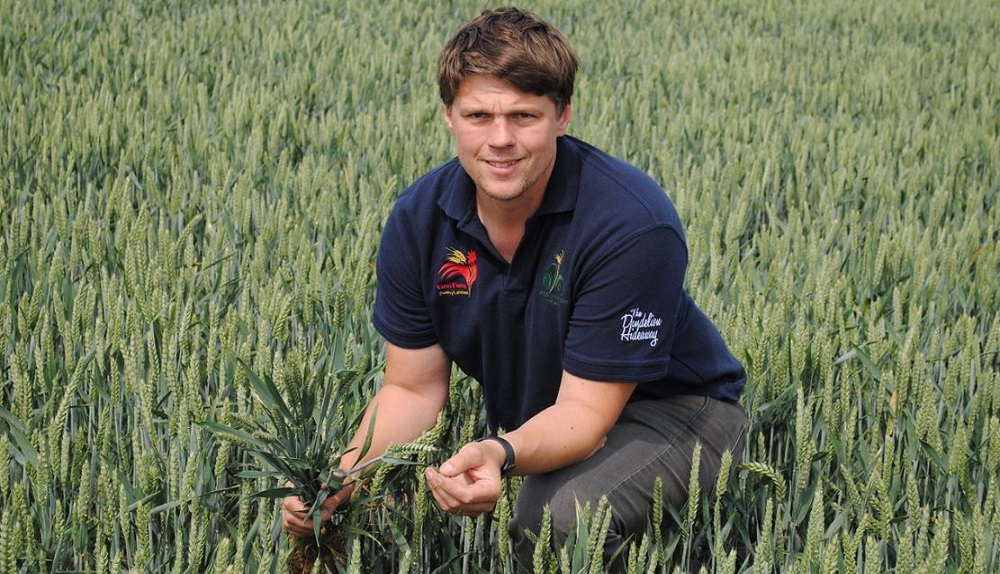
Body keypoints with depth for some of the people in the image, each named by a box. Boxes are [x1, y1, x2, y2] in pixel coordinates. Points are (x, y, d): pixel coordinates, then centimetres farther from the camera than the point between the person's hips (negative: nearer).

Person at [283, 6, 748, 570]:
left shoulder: (633, 223, -29)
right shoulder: (418, 220, -12)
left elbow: (585, 409, -27)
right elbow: (414, 388, -5)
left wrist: (501, 455, -49)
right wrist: (344, 474, -25)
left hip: (668, 410, -4)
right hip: (528, 422, 5)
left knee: (556, 516, -34)